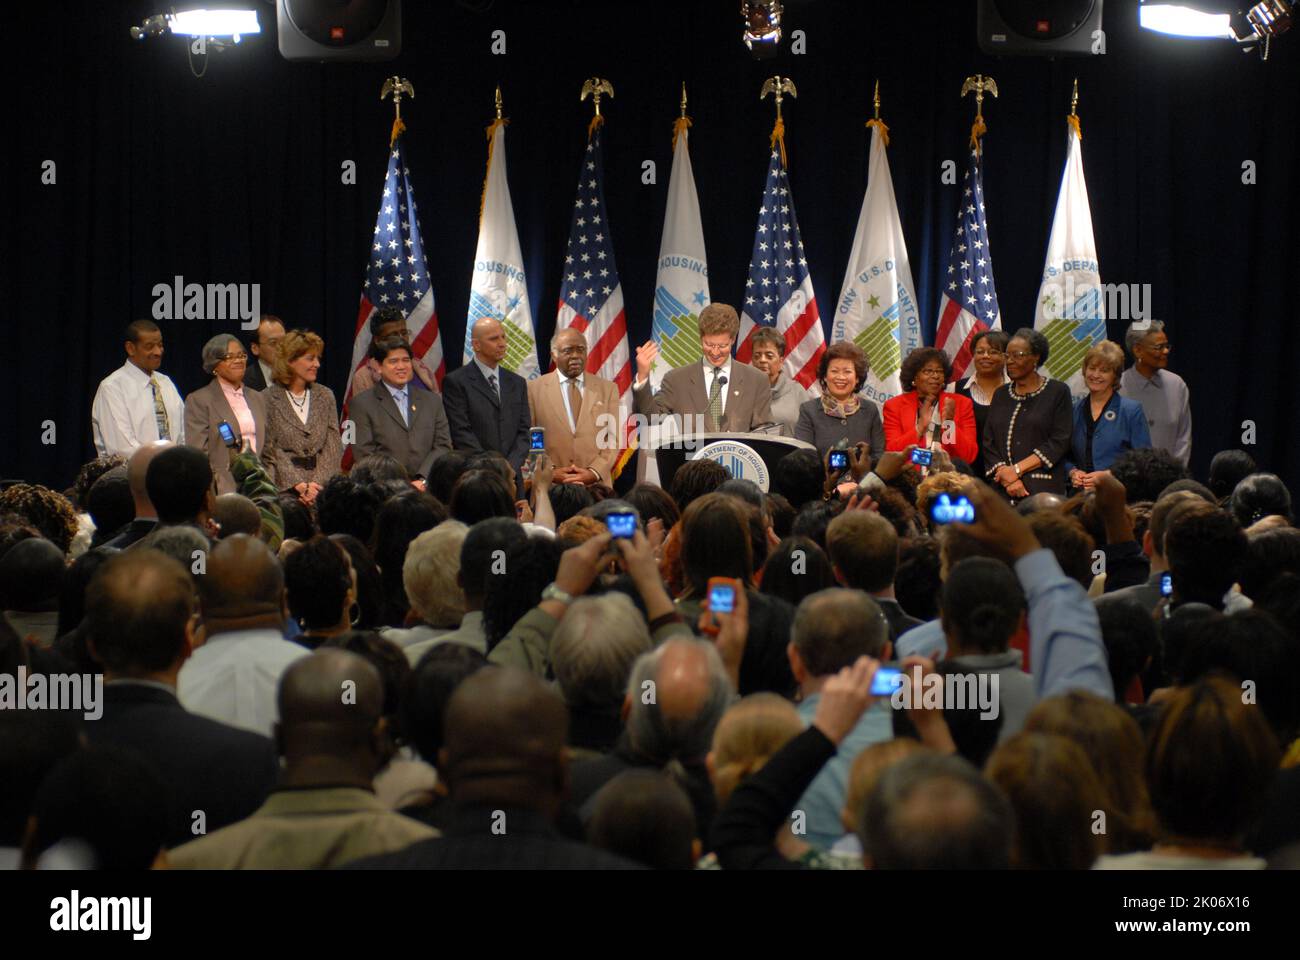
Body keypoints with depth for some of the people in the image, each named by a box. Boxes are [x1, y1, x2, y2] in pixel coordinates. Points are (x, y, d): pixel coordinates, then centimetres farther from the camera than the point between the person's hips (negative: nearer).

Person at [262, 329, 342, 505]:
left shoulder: (325, 396, 13)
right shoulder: (269, 398, 1)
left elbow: (333, 448, 8)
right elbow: (270, 451, -3)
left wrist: (317, 484, -6)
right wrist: (300, 486, -11)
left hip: (322, 487, 3)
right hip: (285, 489, -3)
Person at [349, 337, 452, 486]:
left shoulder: (433, 401, 18)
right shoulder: (361, 404, 6)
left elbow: (443, 446, 11)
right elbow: (365, 455, -1)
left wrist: (422, 481, -5)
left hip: (426, 489, 2)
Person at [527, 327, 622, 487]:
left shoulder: (608, 388, 8)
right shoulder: (534, 389, 4)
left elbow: (613, 439, 4)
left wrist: (593, 473, -9)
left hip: (596, 486, 1)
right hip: (550, 487, -1)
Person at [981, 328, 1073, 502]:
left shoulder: (1057, 392, 3)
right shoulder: (1001, 394, 17)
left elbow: (1059, 442, -6)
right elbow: (988, 442, 8)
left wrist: (1017, 469, -10)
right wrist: (1007, 477, -8)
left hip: (1043, 488, -4)